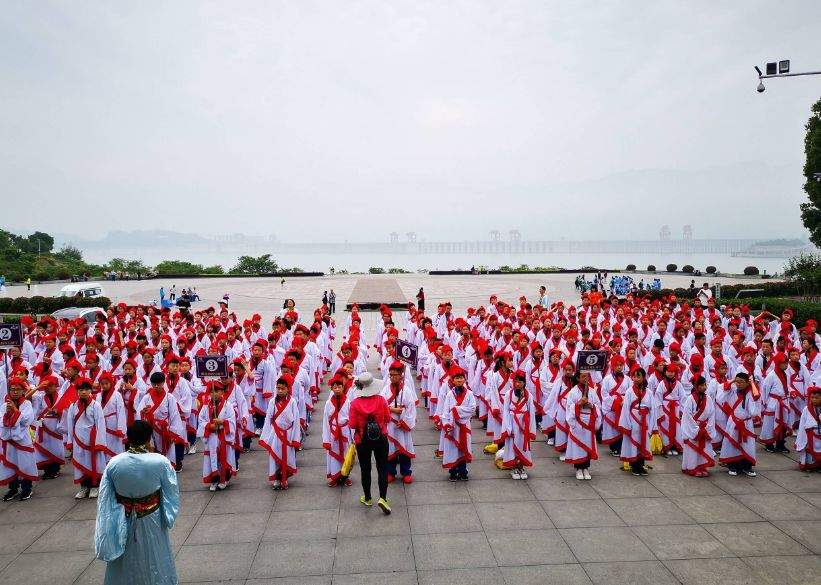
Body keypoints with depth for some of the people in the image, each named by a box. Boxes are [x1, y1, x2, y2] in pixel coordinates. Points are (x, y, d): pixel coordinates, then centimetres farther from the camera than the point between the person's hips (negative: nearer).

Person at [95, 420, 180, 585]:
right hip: (152, 522, -1)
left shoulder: (113, 463, -17)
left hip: (123, 523, 2)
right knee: (154, 560, 23)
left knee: (126, 564, 25)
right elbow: (171, 493, -14)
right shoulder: (160, 462, -24)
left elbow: (105, 500, -7)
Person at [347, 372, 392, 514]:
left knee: (365, 469, 15)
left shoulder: (355, 403, -16)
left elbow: (352, 425, -12)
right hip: (381, 439, 0)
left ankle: (367, 498, 27)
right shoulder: (381, 399, -13)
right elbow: (388, 418, -3)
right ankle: (382, 498, -7)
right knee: (382, 468, 7)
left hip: (362, 441, 0)